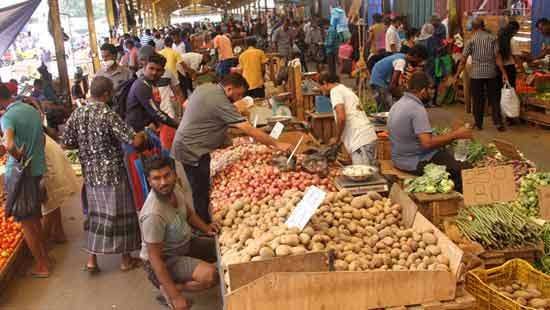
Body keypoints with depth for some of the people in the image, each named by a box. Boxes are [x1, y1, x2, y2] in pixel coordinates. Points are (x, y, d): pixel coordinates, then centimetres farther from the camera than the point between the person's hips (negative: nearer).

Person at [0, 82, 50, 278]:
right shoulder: (32, 110, 7)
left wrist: (18, 158, -16)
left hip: (18, 173, -7)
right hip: (37, 169, 7)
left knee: (26, 222, 5)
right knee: (34, 218, 20)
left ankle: (41, 266, 13)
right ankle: (44, 258, 28)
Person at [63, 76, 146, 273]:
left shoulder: (76, 114, -1)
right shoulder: (108, 115, -19)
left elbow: (67, 144, 7)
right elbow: (135, 141, -23)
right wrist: (144, 133, -2)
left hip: (90, 174, 6)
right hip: (113, 173, -6)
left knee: (96, 214, 17)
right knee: (120, 214, 8)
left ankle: (92, 259, 20)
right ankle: (126, 259, 21)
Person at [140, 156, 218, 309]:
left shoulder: (174, 188, -11)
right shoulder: (153, 214, -34)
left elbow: (188, 213, 11)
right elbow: (155, 258, -28)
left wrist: (206, 228, -8)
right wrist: (175, 297, -27)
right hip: (164, 259, -8)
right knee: (210, 275, -28)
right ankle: (168, 290, -3)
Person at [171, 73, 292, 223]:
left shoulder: (204, 87, 3)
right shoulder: (221, 103, -24)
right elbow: (249, 130, -26)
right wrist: (277, 144, -22)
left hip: (183, 147, 10)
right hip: (193, 153, -10)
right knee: (200, 198, -2)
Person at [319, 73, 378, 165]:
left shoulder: (335, 91, -3)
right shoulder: (347, 90, 25)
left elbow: (341, 117, -16)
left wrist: (337, 138, -2)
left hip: (360, 140, -9)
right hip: (370, 136, 9)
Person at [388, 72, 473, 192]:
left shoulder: (398, 104, 9)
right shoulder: (417, 109, -21)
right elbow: (427, 143, -28)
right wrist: (456, 135, -19)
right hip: (415, 163, -10)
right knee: (466, 169, -10)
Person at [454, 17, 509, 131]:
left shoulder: (471, 40, -4)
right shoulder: (492, 38, 0)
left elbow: (463, 60, -5)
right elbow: (498, 57, -4)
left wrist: (457, 74, 2)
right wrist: (504, 72, -1)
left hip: (476, 74, -1)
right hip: (491, 73, 1)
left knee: (478, 100, 7)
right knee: (494, 98, 8)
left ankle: (479, 124, 13)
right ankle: (498, 123, 3)